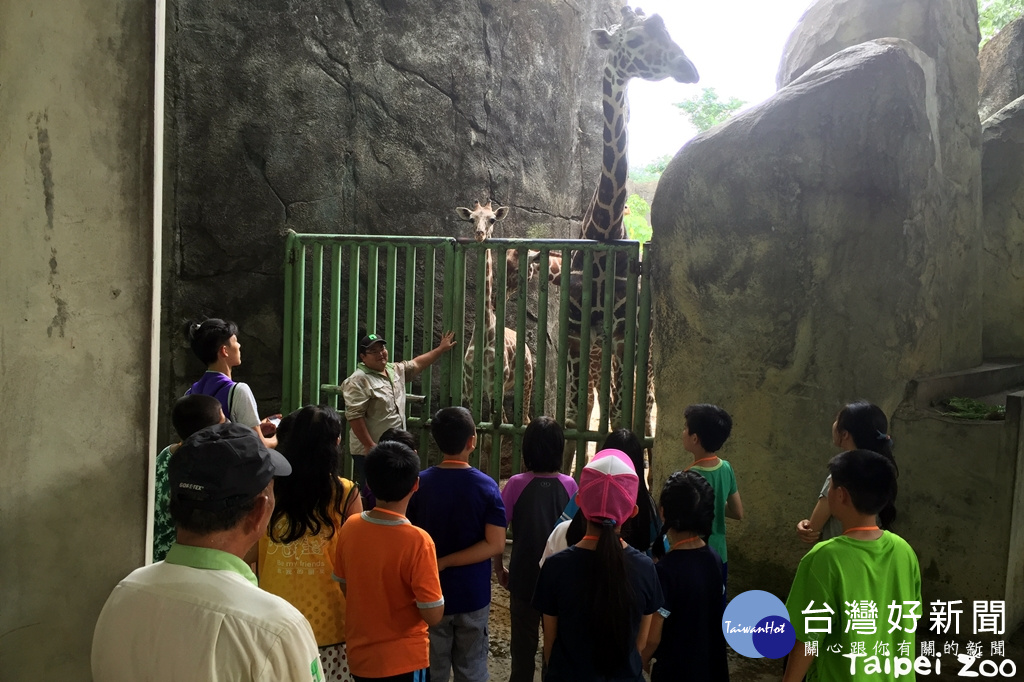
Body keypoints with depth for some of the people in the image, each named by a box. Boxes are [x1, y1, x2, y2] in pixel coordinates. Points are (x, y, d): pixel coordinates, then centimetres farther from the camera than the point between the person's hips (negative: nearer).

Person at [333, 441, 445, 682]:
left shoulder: (350, 527, -9)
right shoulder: (417, 541, -25)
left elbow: (344, 587, 6)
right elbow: (433, 616, -20)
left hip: (359, 653, 5)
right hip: (403, 660, -5)